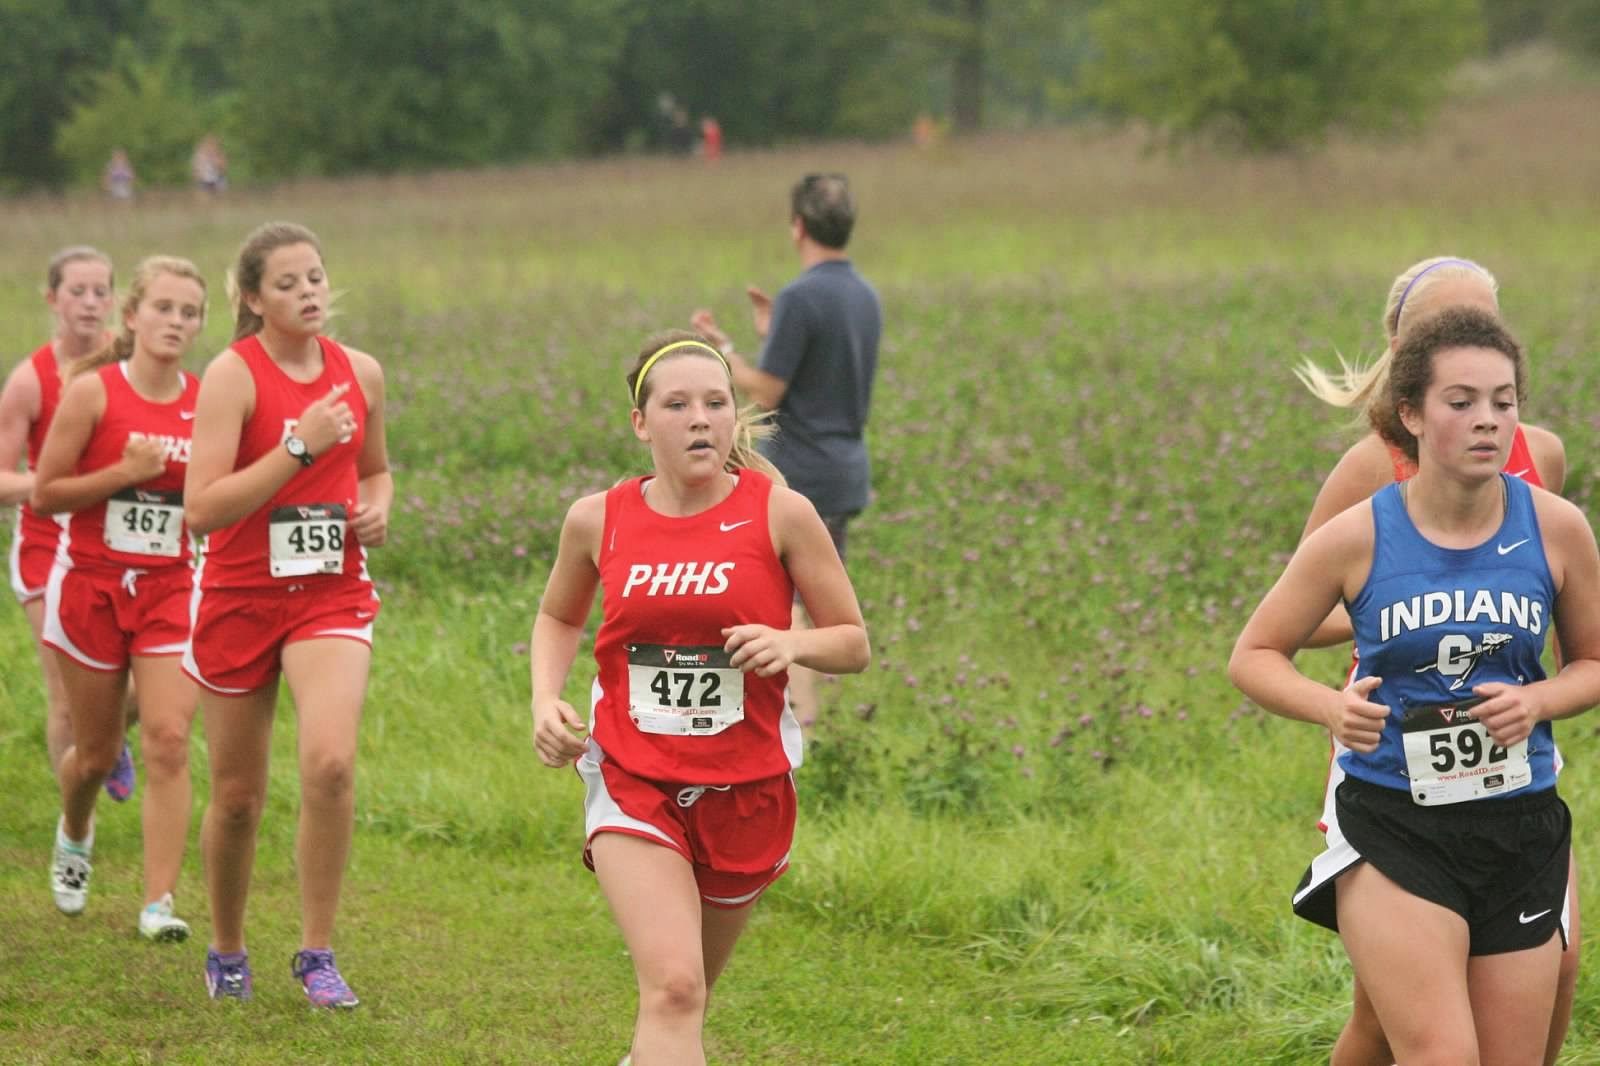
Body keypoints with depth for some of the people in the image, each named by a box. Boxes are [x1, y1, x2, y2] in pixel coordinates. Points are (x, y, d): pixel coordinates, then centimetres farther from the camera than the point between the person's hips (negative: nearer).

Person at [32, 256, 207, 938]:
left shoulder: (206, 403, 1)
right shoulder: (92, 391, -9)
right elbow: (44, 495, -8)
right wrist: (125, 473, -19)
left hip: (170, 591, 2)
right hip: (90, 584, -2)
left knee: (169, 740, -13)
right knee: (97, 751, 11)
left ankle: (159, 903, -13)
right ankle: (74, 834, 45)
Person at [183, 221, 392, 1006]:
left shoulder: (359, 372, 4)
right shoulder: (233, 374, -11)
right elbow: (202, 508, -21)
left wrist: (377, 510, 1)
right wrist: (299, 447, -25)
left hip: (332, 596, 2)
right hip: (240, 598, -2)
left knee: (331, 760, -22)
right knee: (237, 796, 8)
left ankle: (317, 953, -9)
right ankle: (227, 954, 32)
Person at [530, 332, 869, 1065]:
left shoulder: (780, 514, -8)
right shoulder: (598, 520, -3)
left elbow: (852, 643, -1)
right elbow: (558, 619, 18)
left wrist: (791, 643, -22)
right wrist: (546, 703, 0)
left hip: (745, 788, 1)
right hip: (633, 784, -1)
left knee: (684, 993, 17)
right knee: (672, 986, -20)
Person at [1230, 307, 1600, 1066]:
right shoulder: (1358, 538, -8)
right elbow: (1253, 657, 2)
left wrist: (1537, 701, -12)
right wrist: (1331, 706, -18)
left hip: (1520, 831, 3)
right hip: (1394, 830, -3)